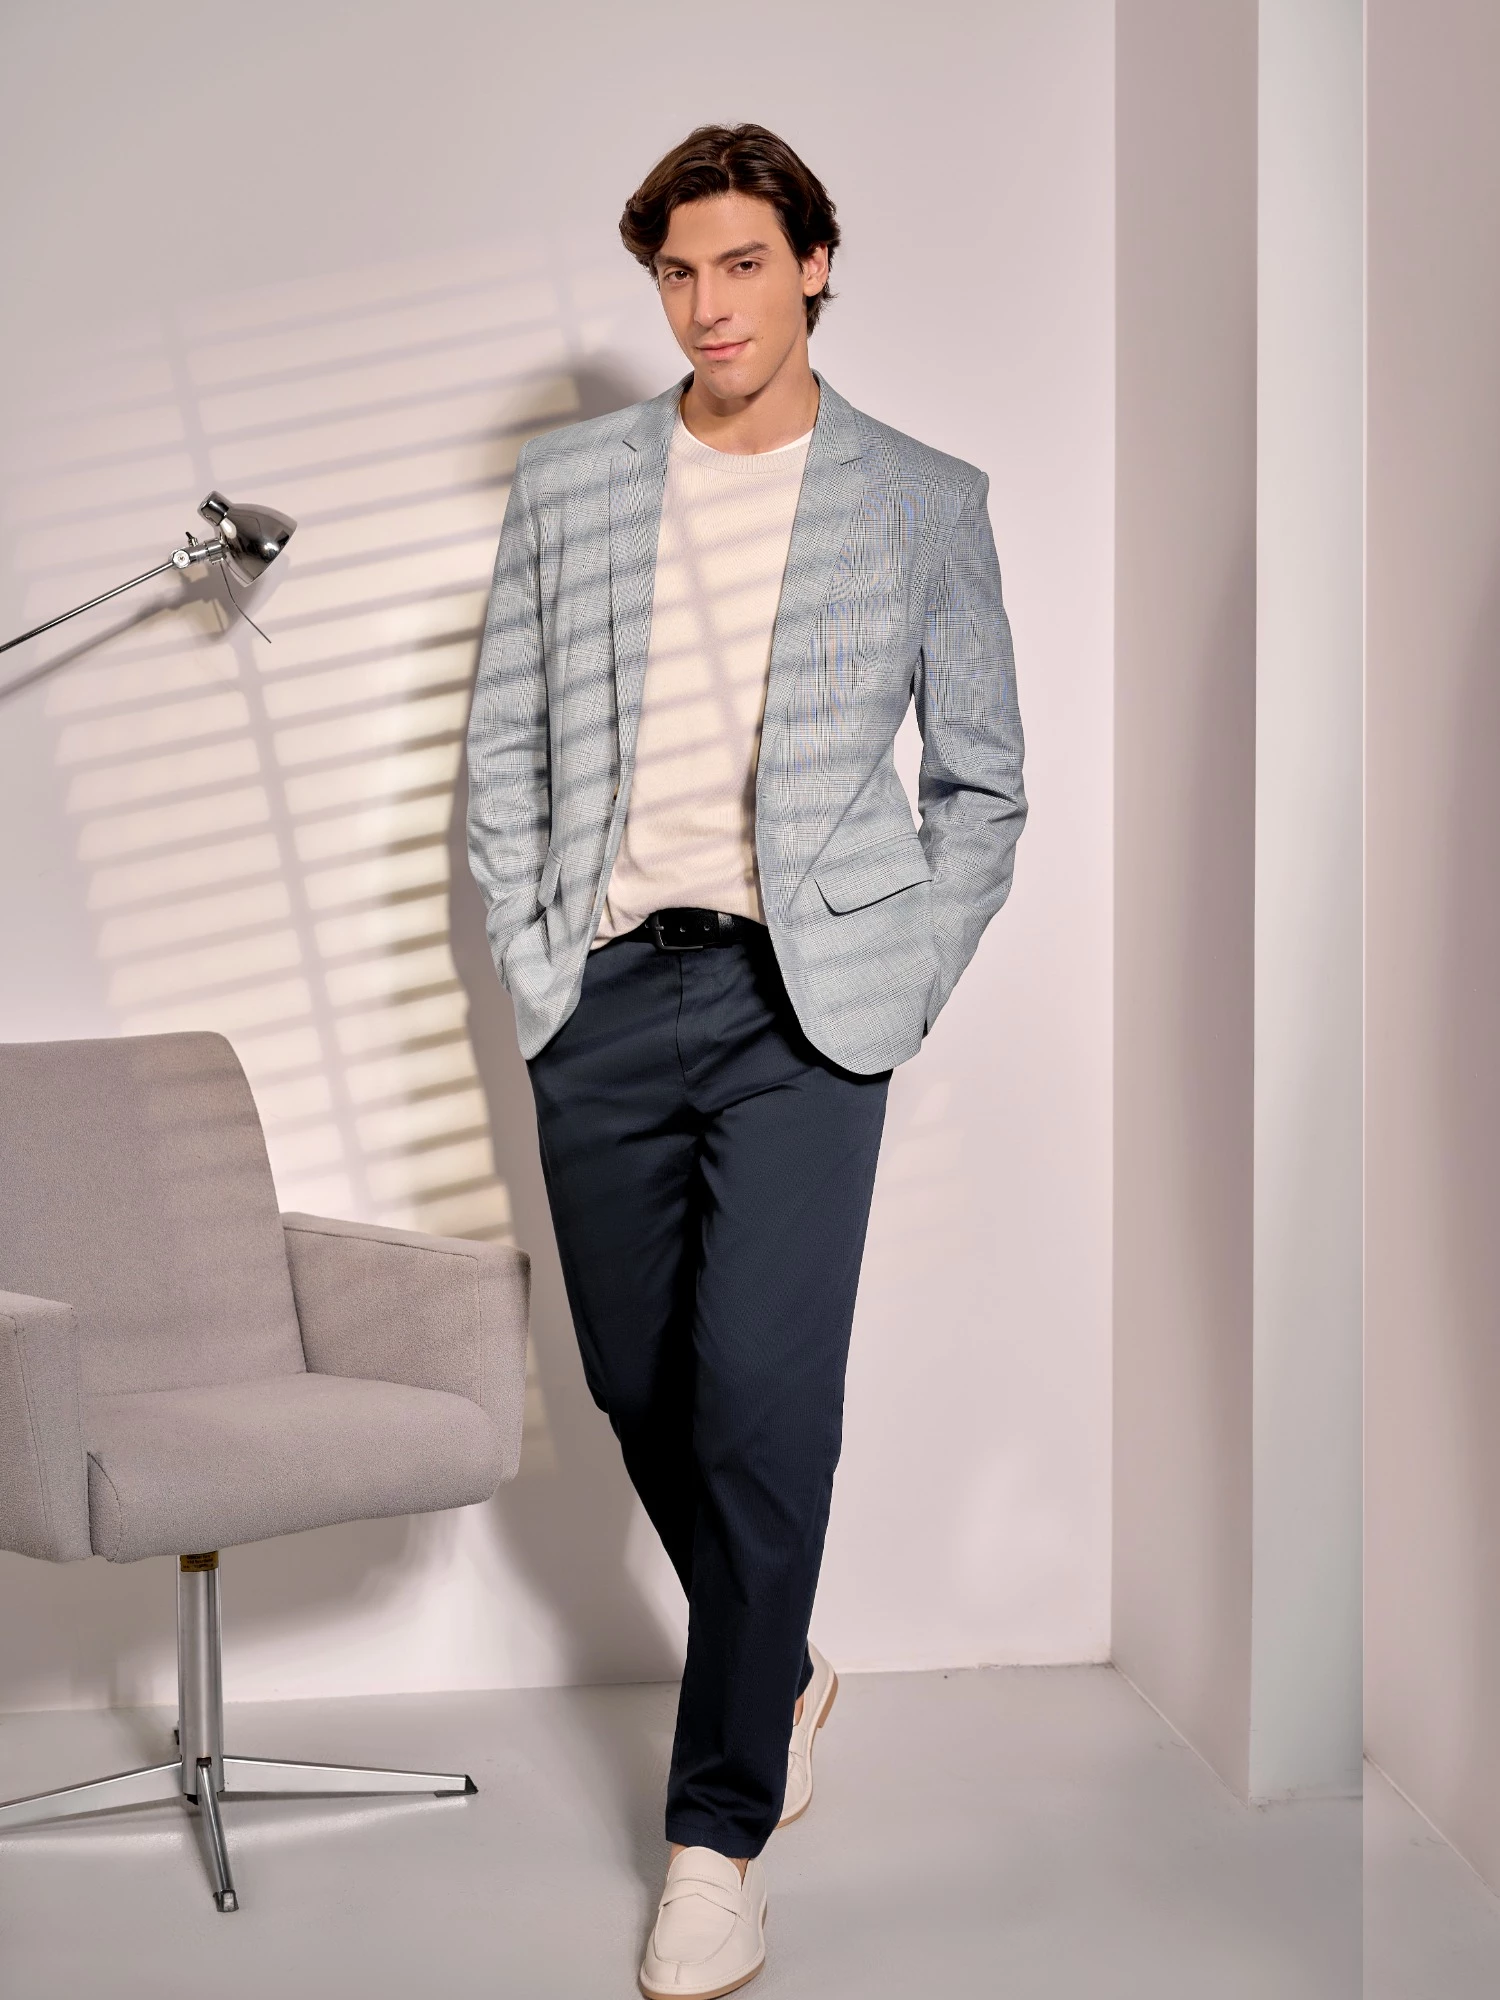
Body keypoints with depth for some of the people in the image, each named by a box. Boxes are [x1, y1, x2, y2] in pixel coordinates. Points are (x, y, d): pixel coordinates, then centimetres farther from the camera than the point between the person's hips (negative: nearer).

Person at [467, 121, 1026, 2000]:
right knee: (640, 1388, 10)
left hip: (799, 1002, -3)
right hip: (604, 1000, 3)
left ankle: (721, 1827, -1)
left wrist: (899, 993, 0)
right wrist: (533, 957, 3)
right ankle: (781, 1672, 36)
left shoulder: (922, 501, 6)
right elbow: (502, 753, 14)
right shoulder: (567, 484, 11)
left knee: (760, 1394, -14)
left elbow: (983, 783, 10)